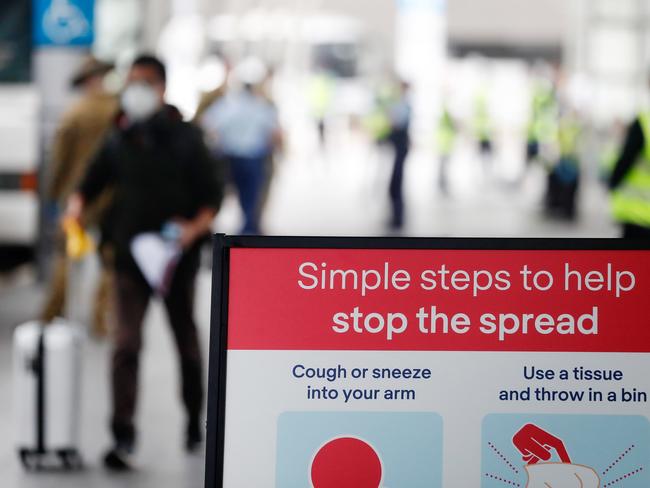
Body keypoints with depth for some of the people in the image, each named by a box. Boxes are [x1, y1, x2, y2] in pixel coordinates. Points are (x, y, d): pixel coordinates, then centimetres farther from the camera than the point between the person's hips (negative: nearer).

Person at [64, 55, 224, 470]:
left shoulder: (185, 139, -5)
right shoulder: (118, 140, 3)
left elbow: (213, 193, -5)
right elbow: (92, 184, 12)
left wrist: (196, 228, -22)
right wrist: (77, 206, -10)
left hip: (177, 256, -1)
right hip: (131, 253, 1)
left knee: (187, 341, 16)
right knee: (126, 344, -11)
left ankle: (195, 420, 36)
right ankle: (123, 438, -14)